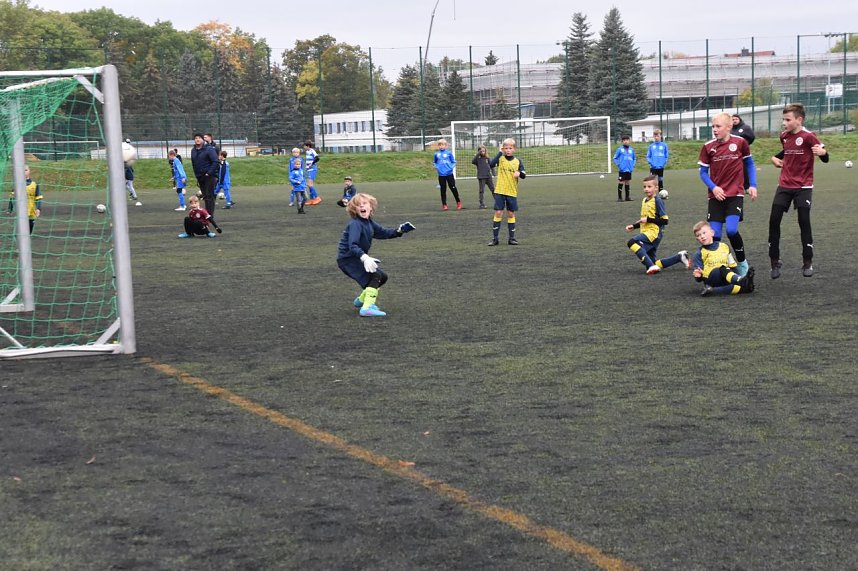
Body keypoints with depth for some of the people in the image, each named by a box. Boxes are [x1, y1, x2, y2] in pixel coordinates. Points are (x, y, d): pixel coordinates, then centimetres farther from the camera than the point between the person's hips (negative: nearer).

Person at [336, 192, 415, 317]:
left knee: (383, 277, 19)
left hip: (357, 258, 9)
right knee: (375, 275, -24)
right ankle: (367, 308, -31)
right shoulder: (355, 224, -22)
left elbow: (384, 233, 17)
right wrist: (364, 257, -49)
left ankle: (361, 299, 37)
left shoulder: (369, 222, 6)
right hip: (347, 259, -9)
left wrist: (399, 230, 2)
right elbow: (352, 246, -34)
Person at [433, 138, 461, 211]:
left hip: (449, 174, -2)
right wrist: (437, 166, 0)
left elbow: (454, 162, 6)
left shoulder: (449, 153, -2)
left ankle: (458, 202, 17)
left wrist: (451, 167, -11)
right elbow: (435, 162, 19)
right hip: (441, 174, 2)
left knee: (453, 188, 0)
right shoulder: (436, 154, 4)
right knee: (443, 190, 5)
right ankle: (444, 205, 11)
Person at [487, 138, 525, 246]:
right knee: (498, 213, -3)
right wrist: (500, 152, -21)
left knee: (511, 214, 7)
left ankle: (512, 238, 14)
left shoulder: (518, 161, 3)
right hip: (500, 191, -2)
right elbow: (491, 165, -22)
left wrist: (519, 173, -22)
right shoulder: (500, 158, -2)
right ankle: (494, 238, 3)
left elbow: (523, 175, 1)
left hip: (512, 192, 2)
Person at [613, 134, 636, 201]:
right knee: (621, 183, -5)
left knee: (628, 183, 11)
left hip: (629, 170, 4)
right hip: (622, 170, -4)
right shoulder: (620, 149, -3)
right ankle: (619, 197, 1)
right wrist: (619, 165, -9)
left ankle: (627, 197, 18)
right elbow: (615, 158, 2)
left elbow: (635, 158, 20)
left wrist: (633, 165, 6)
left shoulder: (631, 150, 8)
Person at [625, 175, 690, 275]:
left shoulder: (658, 201, -10)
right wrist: (633, 226, 12)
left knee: (632, 242, -29)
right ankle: (680, 257, 24)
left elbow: (664, 221, -16)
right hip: (646, 232, 9)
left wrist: (648, 219, -19)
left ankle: (651, 266, -28)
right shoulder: (644, 201, 15)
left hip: (654, 233, -9)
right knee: (653, 265, 9)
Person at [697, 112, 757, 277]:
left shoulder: (740, 142, -3)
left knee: (732, 230, -17)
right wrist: (713, 187, -11)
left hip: (735, 194, -2)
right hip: (716, 196, 2)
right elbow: (703, 172, 5)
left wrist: (752, 185, 2)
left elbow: (749, 164, 10)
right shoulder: (708, 147, -1)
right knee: (715, 234, -3)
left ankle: (742, 263, 4)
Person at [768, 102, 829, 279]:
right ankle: (775, 261, 8)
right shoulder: (784, 136, 5)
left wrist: (822, 152, -37)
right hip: (784, 186, 5)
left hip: (803, 187, -5)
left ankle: (808, 263, 8)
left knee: (804, 223, -5)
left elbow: (825, 158, -17)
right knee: (774, 221, -3)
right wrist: (776, 158, 11)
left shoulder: (808, 136, -13)